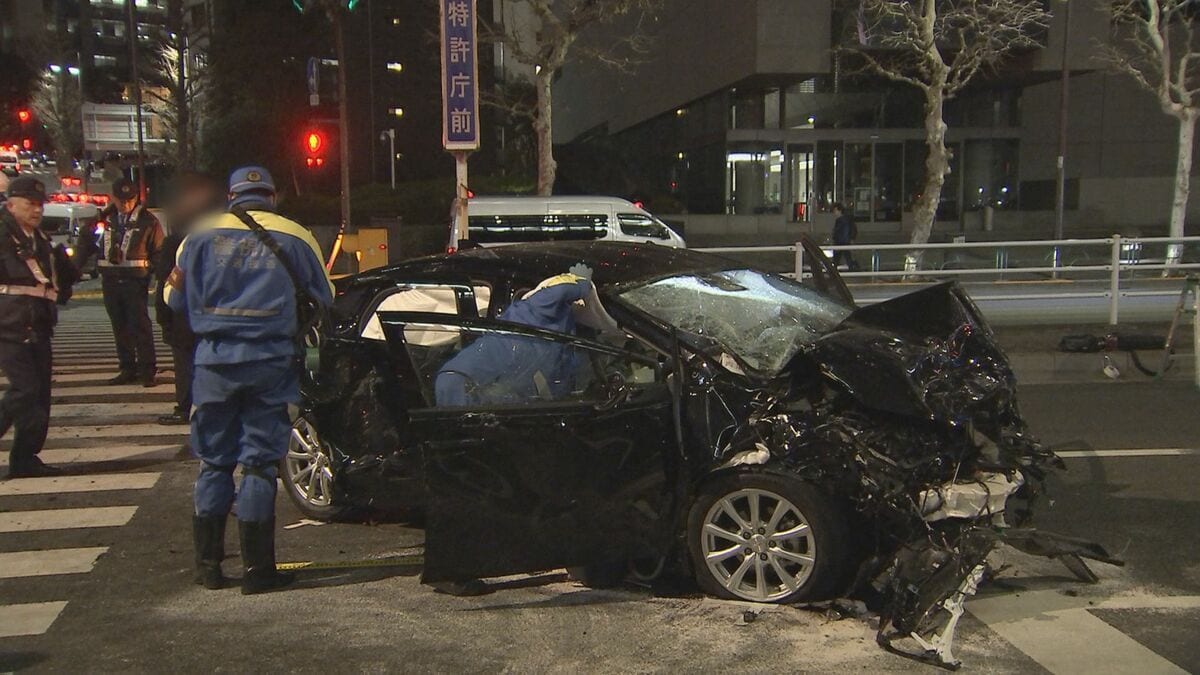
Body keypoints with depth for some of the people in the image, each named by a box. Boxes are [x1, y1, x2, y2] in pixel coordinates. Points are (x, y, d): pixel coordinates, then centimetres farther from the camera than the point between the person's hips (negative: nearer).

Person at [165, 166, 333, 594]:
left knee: (214, 462, 12)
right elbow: (323, 301, 9)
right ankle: (257, 569, 5)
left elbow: (175, 299, 10)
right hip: (271, 361, -1)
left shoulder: (201, 236, 6)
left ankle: (208, 565, 16)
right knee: (260, 462, 3)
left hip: (214, 360, 2)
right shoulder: (295, 238, 3)